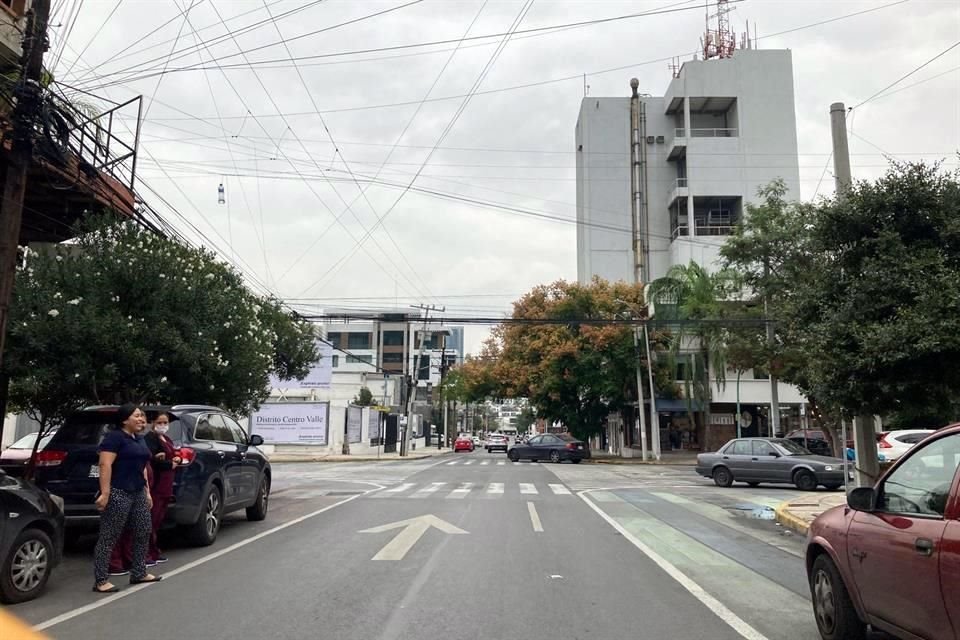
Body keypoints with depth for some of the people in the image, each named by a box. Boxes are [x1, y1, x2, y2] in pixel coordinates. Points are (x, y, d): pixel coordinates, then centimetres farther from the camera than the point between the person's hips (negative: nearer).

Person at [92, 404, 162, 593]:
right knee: (109, 537, -3)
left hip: (138, 493, 9)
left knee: (143, 532, 11)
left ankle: (139, 573, 21)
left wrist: (147, 492, 19)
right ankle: (100, 581, 2)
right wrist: (105, 493, -23)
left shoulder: (139, 439, 17)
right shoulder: (114, 437, -10)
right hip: (118, 493, -9)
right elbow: (105, 465, -17)